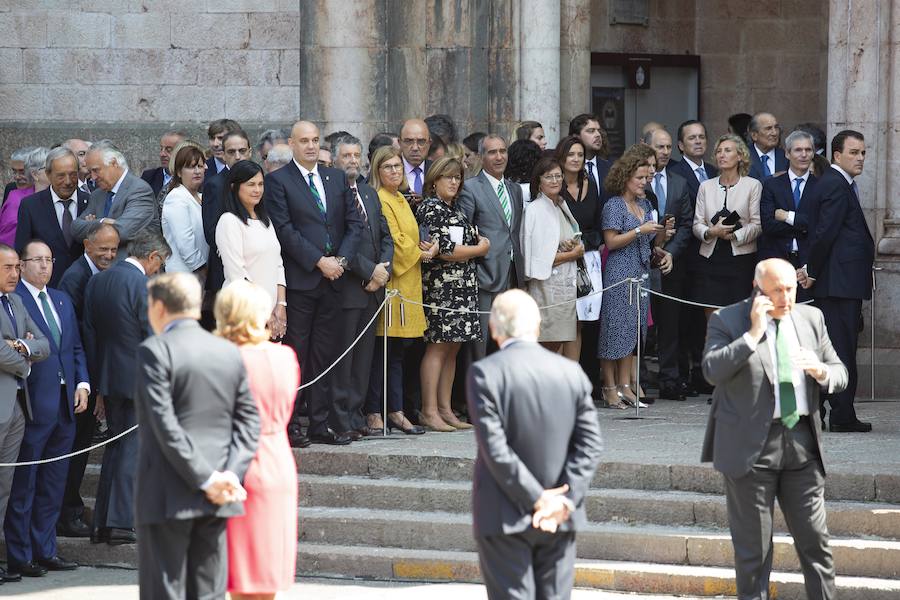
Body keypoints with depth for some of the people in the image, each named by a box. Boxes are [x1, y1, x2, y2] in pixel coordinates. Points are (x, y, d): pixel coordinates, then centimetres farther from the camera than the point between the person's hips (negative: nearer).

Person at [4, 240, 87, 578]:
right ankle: (19, 557, 4)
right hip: (33, 406, -7)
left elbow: (76, 347, 19)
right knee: (23, 485, -1)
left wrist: (82, 383, 8)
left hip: (64, 406, 8)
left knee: (53, 486, 11)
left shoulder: (62, 300, 18)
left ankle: (44, 551, 18)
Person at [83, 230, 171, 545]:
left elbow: (90, 333, 11)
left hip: (108, 377, 7)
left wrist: (99, 385, 16)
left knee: (116, 445, 16)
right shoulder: (143, 285, -16)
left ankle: (101, 524, 15)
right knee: (133, 449, 0)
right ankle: (121, 524, -1)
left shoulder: (96, 282, 7)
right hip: (138, 379, -7)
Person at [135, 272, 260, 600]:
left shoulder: (154, 351, -9)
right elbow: (249, 420, 5)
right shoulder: (230, 352, 10)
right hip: (217, 501, 6)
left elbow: (165, 425, -16)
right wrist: (231, 475, -5)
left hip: (167, 498, -5)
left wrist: (206, 480, -14)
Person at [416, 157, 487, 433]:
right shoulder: (431, 208, -8)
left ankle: (445, 409, 11)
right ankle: (429, 411, -7)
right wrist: (479, 249, -2)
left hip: (462, 286, 9)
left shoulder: (455, 209, 19)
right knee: (438, 346, -8)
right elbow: (444, 249, -15)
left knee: (452, 348, 8)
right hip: (440, 285, -9)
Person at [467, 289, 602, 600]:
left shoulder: (485, 373, -11)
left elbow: (495, 449, -15)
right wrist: (565, 500, -8)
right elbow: (590, 443, -2)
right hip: (560, 518, 4)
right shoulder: (571, 372, 2)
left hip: (506, 517, -4)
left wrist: (538, 500, -12)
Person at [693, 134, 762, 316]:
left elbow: (757, 225, -3)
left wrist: (734, 235, -17)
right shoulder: (706, 186, 13)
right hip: (711, 259, 3)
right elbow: (697, 225, 8)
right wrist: (712, 232, -13)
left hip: (741, 259, -3)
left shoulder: (752, 185, 4)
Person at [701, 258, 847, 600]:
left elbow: (840, 375, 14)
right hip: (751, 447, -4)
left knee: (815, 542, 6)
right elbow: (712, 370, -19)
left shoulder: (811, 319, 10)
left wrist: (821, 371, -10)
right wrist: (753, 334, -21)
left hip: (801, 444, 4)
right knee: (753, 548, 3)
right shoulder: (727, 321, -4)